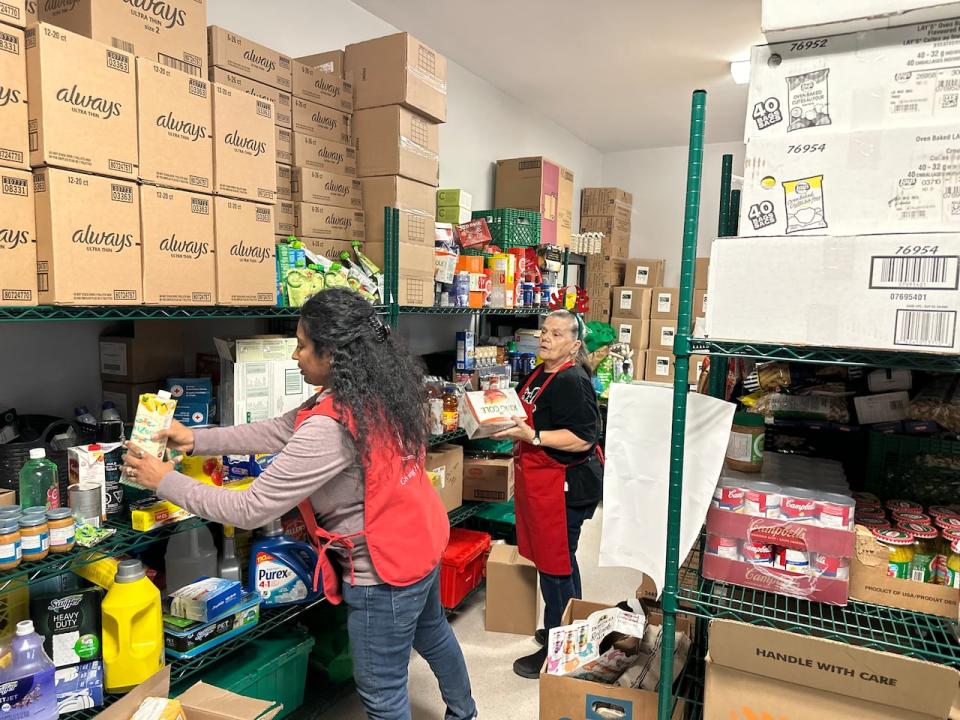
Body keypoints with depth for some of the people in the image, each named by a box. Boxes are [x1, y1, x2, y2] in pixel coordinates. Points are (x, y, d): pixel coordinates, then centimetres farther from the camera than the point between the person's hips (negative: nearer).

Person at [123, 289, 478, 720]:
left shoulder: (330, 428, -33)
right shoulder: (377, 390, -6)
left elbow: (250, 509, -24)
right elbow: (284, 431, 2)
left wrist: (165, 482, -12)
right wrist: (198, 440, 1)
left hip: (384, 569, -10)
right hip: (421, 540, 10)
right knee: (431, 633, 34)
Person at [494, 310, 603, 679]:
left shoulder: (572, 381, -19)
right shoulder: (540, 374, 11)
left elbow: (582, 439, -25)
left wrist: (532, 436, -30)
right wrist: (512, 423, 7)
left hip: (565, 482, -10)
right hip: (541, 479, 10)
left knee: (555, 565, 1)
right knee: (561, 560, 22)